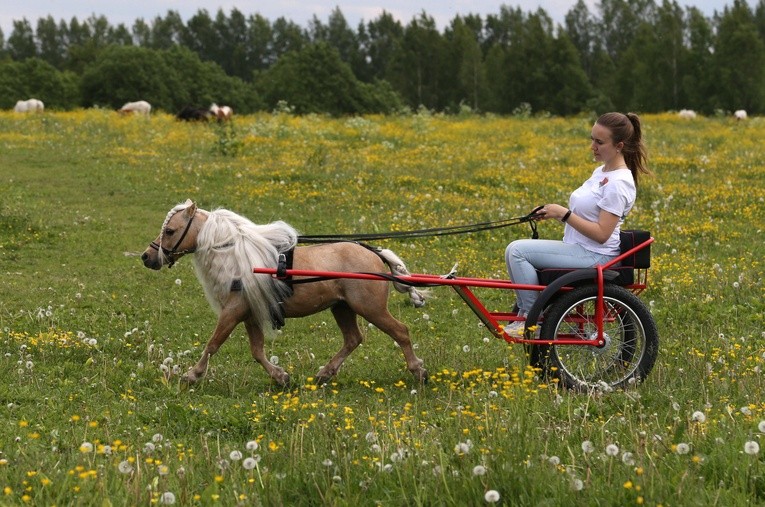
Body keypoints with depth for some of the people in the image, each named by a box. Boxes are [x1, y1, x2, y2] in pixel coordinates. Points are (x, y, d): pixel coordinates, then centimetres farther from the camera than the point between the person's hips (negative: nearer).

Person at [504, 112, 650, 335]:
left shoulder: (618, 183, -18)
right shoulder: (601, 172, 12)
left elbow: (601, 234, -22)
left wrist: (564, 214, -20)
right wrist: (555, 213, 3)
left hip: (595, 256, -10)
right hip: (581, 249, 10)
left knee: (517, 251, -18)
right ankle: (524, 312, 11)